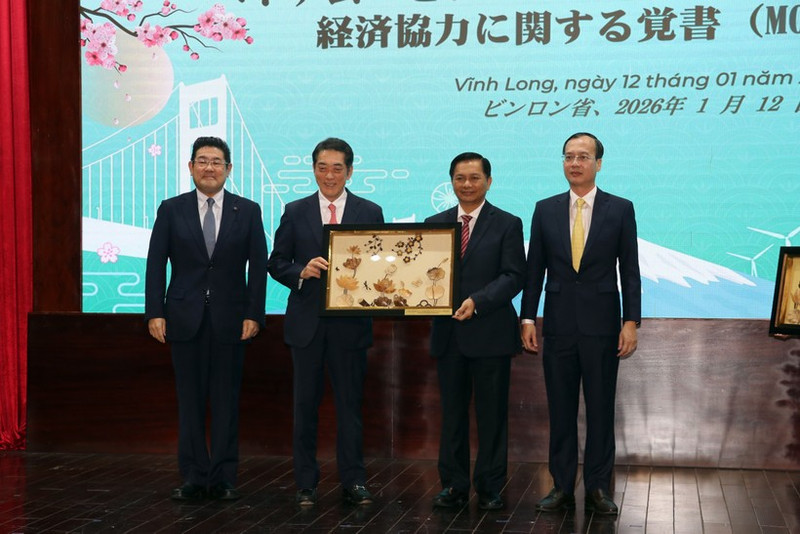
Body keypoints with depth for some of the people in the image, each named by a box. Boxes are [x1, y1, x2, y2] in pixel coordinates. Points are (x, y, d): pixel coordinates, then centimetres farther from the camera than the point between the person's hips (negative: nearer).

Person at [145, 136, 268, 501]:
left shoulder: (248, 211, 4)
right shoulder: (171, 210, 4)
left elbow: (258, 266, 2)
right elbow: (156, 264, 2)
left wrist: (253, 315, -6)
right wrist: (154, 313, -6)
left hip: (230, 319, 0)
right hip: (185, 318, 0)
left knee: (226, 400, 3)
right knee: (190, 400, 4)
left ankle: (223, 478, 11)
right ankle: (193, 478, 11)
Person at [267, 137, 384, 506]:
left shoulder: (370, 213, 5)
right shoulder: (295, 212, 7)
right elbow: (276, 263, 6)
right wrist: (302, 272, -14)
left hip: (351, 322, -1)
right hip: (307, 322, 1)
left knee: (350, 403, 3)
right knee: (306, 404, 7)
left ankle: (353, 482, 11)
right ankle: (306, 483, 15)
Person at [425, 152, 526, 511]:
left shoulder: (507, 224, 1)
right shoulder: (435, 224, 12)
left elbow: (513, 276, -7)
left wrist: (477, 301, -19)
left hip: (490, 333, -3)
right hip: (448, 333, 3)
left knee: (492, 414, 3)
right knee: (452, 412, 8)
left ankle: (490, 488, 12)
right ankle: (454, 486, 17)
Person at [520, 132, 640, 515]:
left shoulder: (620, 209, 1)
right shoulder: (545, 210, 6)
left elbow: (630, 270, 0)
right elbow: (534, 268, 8)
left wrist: (631, 322, -6)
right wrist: (528, 318, 2)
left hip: (601, 325, -2)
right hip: (558, 325, 2)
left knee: (600, 410, 3)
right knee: (560, 410, 6)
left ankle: (597, 489, 12)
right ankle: (562, 487, 14)